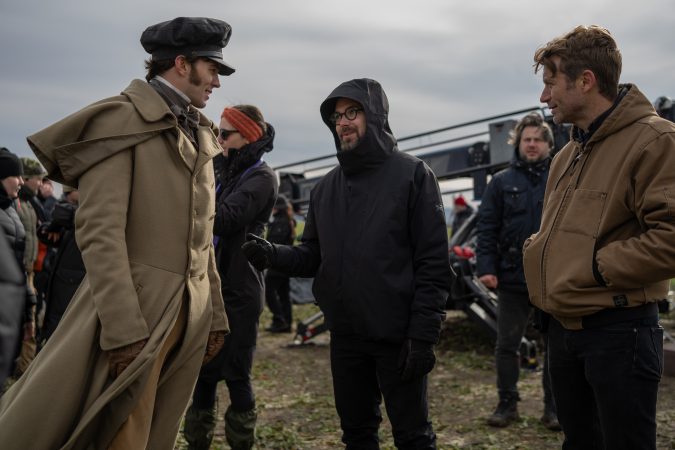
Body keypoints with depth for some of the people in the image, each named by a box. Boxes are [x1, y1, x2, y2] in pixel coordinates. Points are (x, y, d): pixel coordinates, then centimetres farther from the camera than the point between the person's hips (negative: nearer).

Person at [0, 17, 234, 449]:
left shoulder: (198, 135, 16)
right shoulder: (122, 120, -9)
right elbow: (100, 231, -18)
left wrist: (215, 313, 14)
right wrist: (124, 329, -23)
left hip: (189, 316, 8)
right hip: (137, 308, -8)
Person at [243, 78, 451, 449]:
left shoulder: (412, 175, -6)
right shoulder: (326, 188, 11)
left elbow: (433, 263, -11)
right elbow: (313, 256, 12)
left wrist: (423, 335, -17)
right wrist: (274, 255, -9)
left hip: (398, 336, -5)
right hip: (345, 336, 6)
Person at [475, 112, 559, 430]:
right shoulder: (502, 182, 5)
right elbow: (487, 228, 1)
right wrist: (486, 268, -8)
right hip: (513, 278, 1)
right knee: (507, 344, 8)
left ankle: (554, 407, 21)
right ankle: (507, 404, 22)